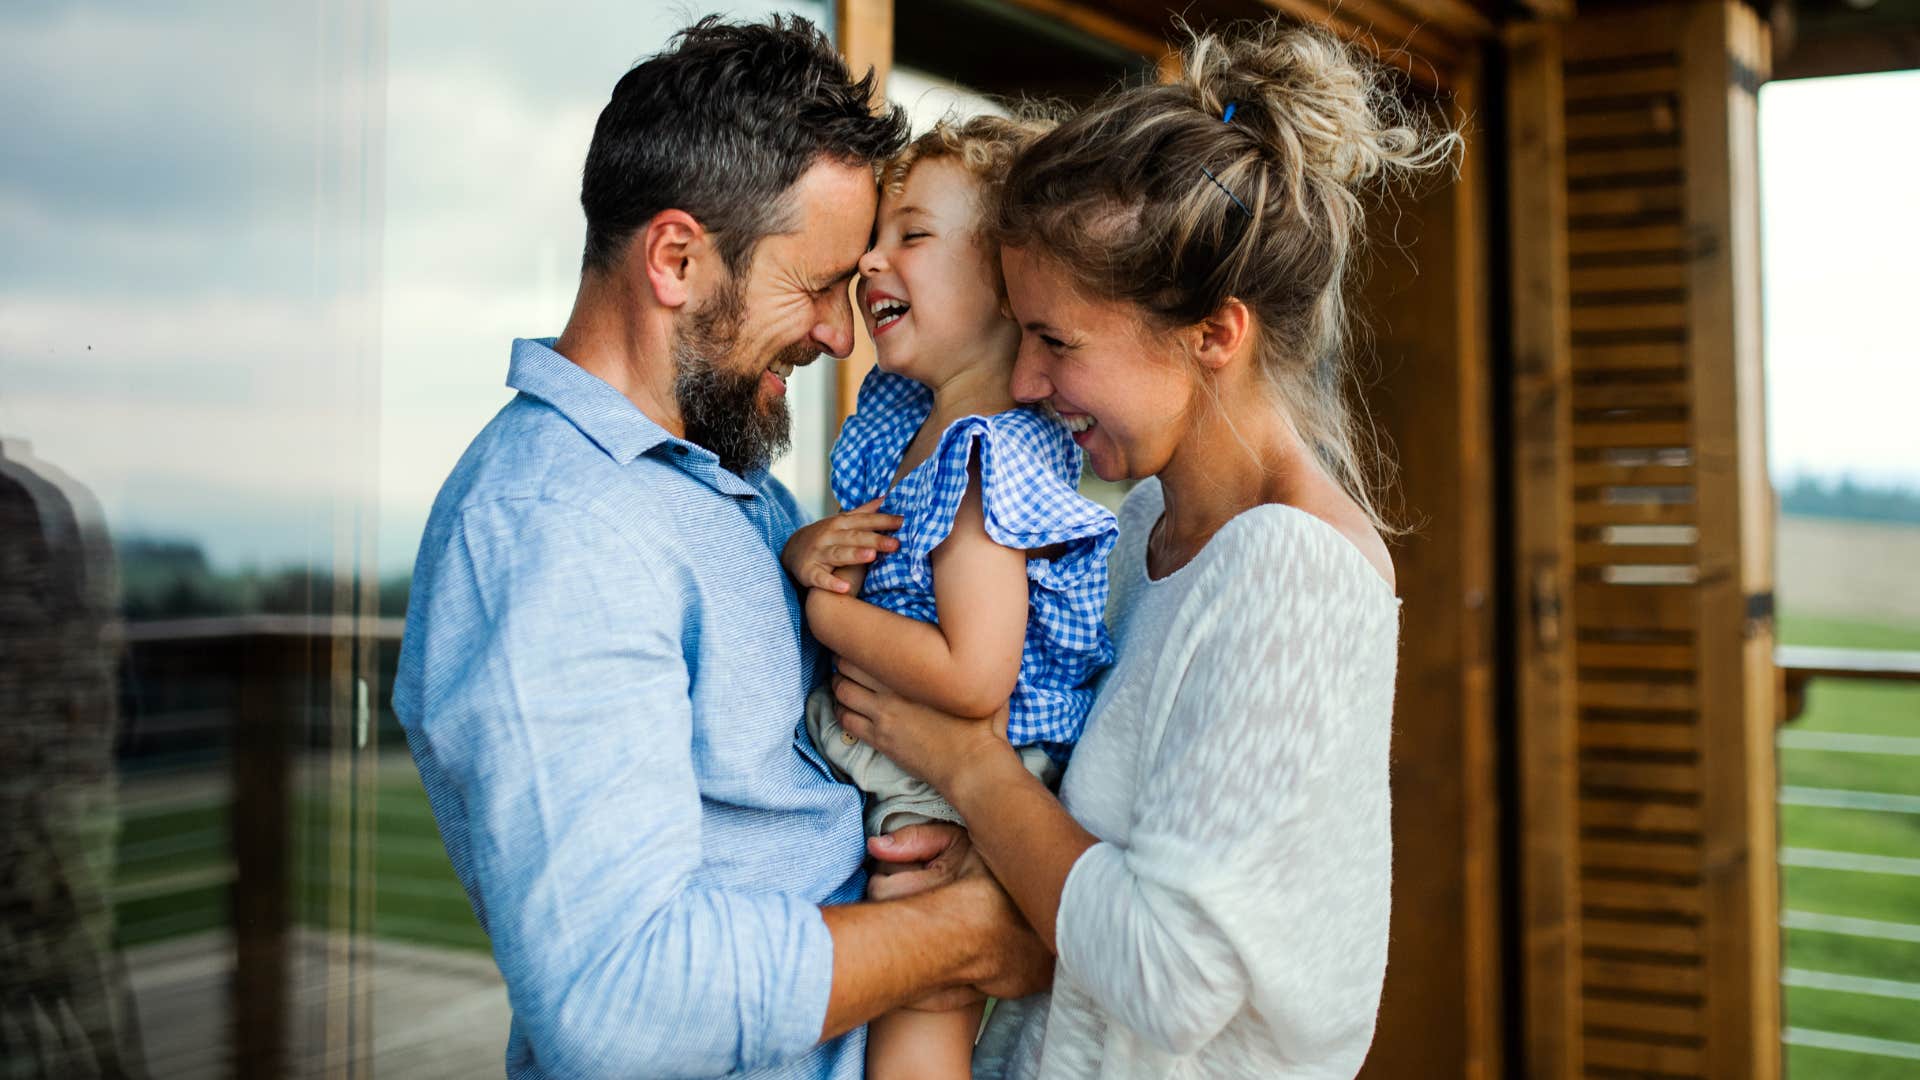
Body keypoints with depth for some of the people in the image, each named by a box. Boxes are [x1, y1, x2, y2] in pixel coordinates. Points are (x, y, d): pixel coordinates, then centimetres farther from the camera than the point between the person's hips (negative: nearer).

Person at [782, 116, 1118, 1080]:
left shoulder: (992, 459, -25)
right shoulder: (899, 416, 5)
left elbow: (972, 680, -32)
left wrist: (828, 613, -19)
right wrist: (806, 552, -8)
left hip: (955, 795, -9)